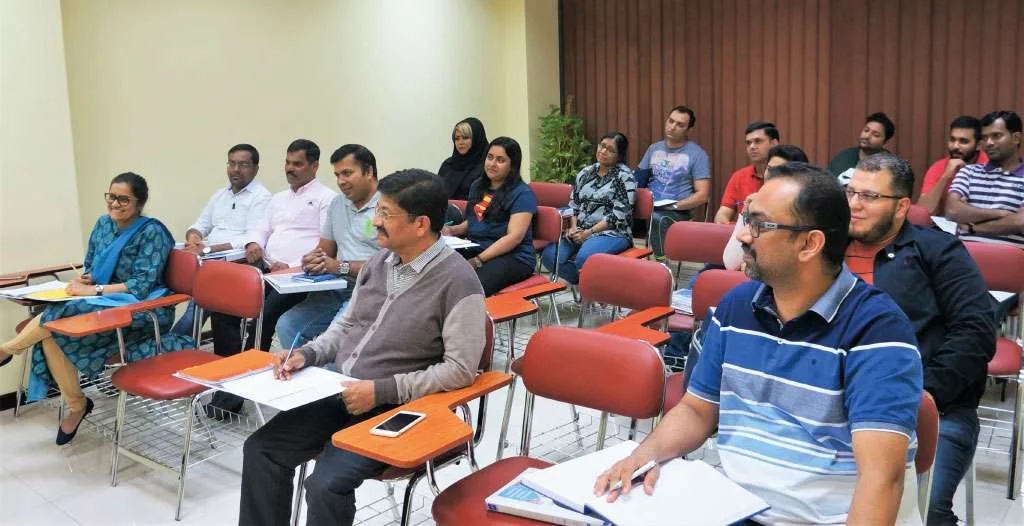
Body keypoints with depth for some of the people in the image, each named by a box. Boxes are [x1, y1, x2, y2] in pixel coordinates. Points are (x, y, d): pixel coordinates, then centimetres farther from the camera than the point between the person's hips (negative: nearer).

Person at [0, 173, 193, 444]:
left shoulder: (152, 232, -12)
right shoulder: (103, 224, 9)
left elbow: (143, 285, -17)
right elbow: (92, 269, 18)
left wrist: (94, 290, -21)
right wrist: (84, 280, -6)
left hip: (140, 309, -7)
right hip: (104, 305, 7)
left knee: (59, 314, -28)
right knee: (51, 335, -21)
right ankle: (76, 406, -6)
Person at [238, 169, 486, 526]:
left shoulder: (457, 282, -16)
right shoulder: (379, 262, 7)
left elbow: (460, 369, -19)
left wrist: (381, 390, -22)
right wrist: (308, 354, 0)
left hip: (395, 408, -7)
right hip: (340, 392, 7)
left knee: (327, 483, -24)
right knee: (261, 449, -4)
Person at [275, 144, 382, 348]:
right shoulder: (337, 203, 20)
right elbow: (324, 249, 23)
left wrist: (340, 267, -16)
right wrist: (313, 259, -1)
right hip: (336, 290, 8)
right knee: (287, 325, -10)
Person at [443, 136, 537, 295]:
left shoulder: (522, 193, -4)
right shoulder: (478, 186, 20)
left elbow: (514, 236, -14)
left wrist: (478, 260, -21)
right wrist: (453, 230, 8)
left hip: (513, 257, -6)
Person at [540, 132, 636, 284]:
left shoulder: (625, 176, -4)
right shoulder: (585, 173, 15)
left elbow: (619, 215, -12)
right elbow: (573, 204, 17)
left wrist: (589, 232, -15)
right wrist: (573, 227, -3)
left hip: (612, 232, -6)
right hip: (580, 231, 6)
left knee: (584, 258, -36)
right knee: (550, 256, -21)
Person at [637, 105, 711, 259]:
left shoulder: (697, 154, 2)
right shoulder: (654, 149, 18)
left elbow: (702, 195, -3)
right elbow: (638, 179, 22)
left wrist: (674, 206, -14)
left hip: (678, 212, -4)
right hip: (648, 208, 4)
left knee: (658, 219, -38)